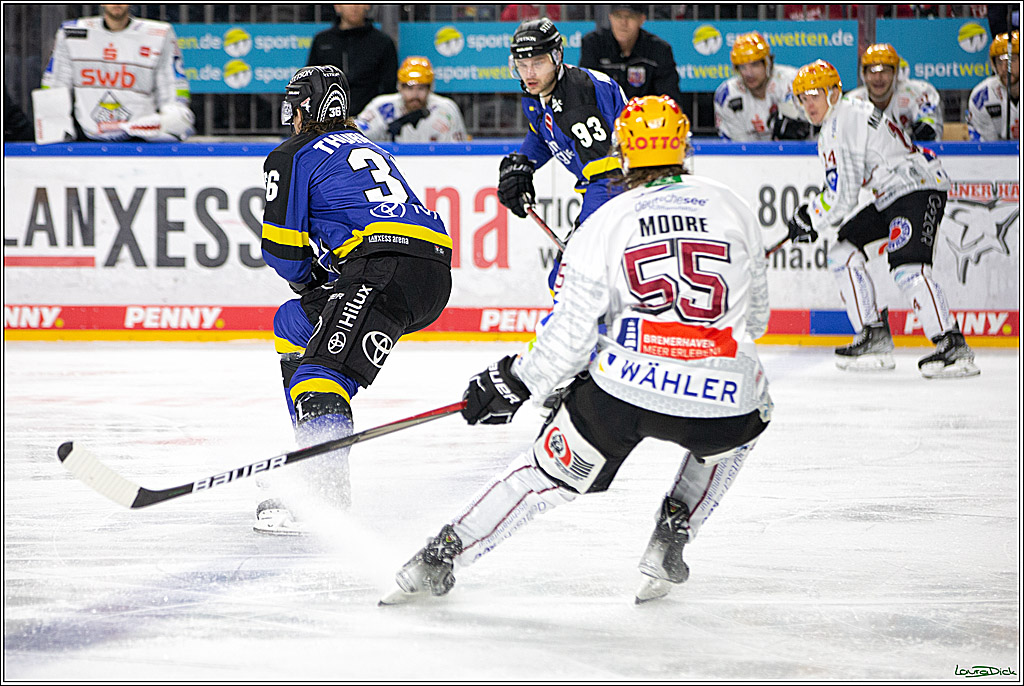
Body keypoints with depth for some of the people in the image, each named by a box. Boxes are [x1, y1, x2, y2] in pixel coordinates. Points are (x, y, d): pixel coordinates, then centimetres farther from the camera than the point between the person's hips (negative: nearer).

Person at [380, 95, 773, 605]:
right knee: (746, 424, 34)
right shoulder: (733, 208, 11)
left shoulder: (604, 223, 4)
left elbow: (569, 334, 1)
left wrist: (513, 382, 15)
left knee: (551, 470, 17)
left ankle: (443, 554, 18)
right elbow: (755, 317, 20)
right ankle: (670, 541, 23)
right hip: (721, 392, 1)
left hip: (624, 388, -1)